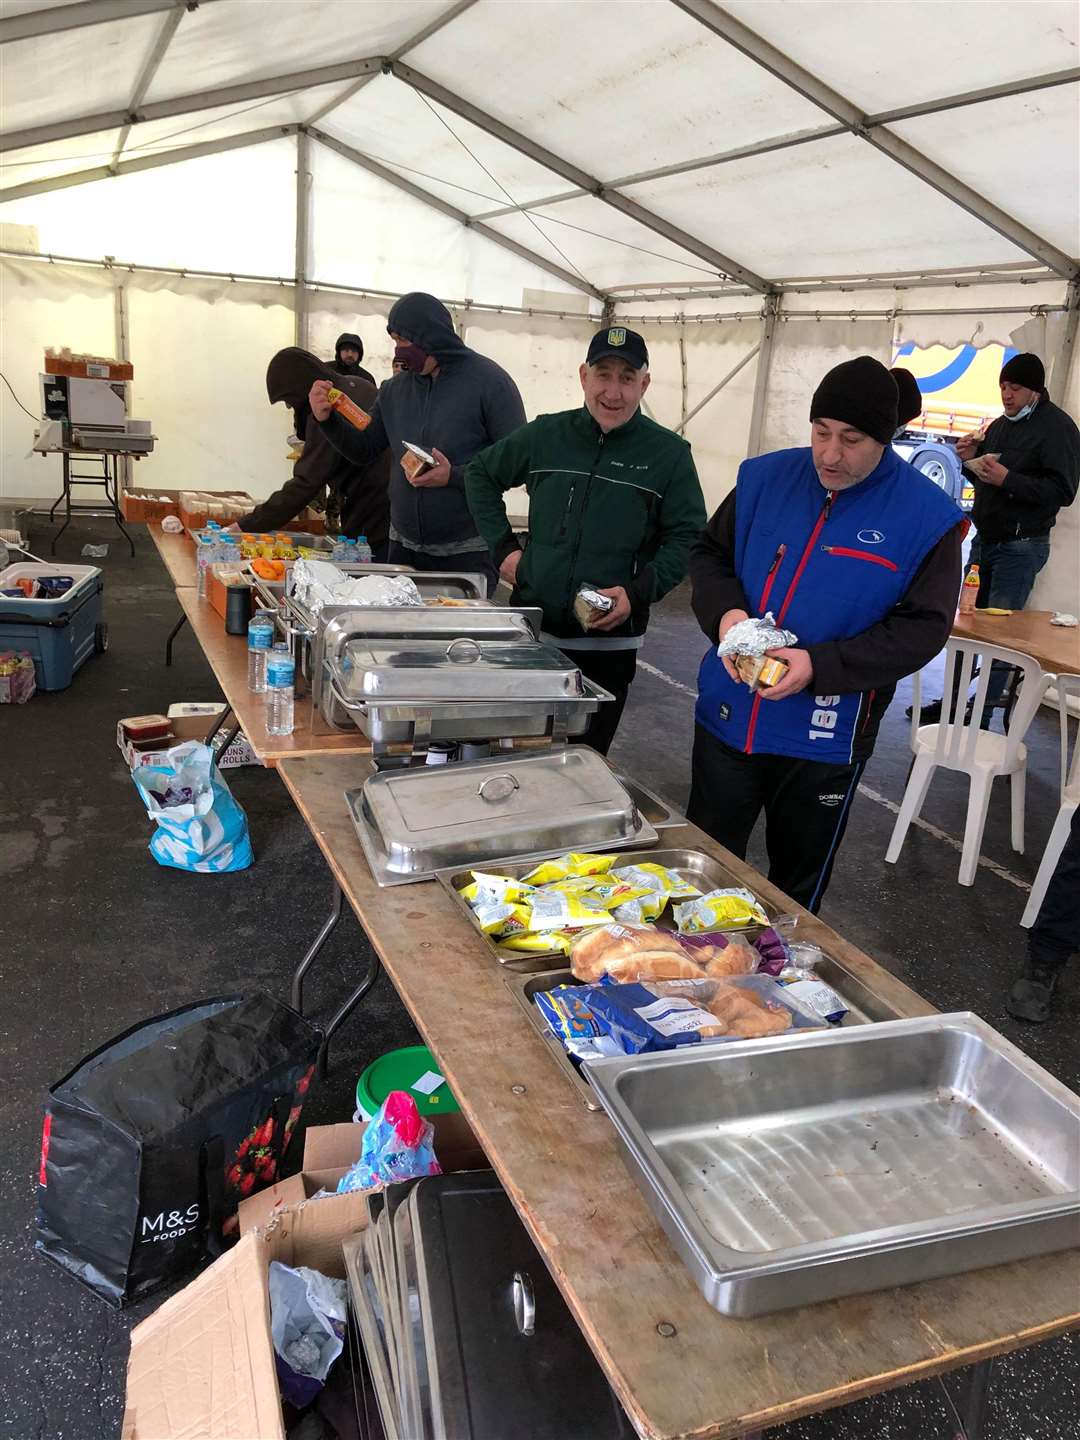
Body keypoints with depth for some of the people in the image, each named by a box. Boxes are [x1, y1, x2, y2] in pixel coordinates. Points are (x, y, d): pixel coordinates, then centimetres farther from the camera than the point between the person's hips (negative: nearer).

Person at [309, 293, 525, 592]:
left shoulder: (489, 381, -8)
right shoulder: (396, 389, 9)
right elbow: (363, 450, 15)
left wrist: (454, 477, -21)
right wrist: (327, 420, -2)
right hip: (404, 547, 5)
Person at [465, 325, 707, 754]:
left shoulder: (668, 453, -4)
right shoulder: (545, 435, 4)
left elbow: (685, 538, -3)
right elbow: (481, 475, 17)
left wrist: (639, 592, -17)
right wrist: (503, 546, 6)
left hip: (609, 642, -2)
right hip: (530, 626, 3)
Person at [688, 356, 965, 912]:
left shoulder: (925, 515, -10)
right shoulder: (766, 477, -1)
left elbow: (923, 626, -13)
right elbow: (709, 553, 9)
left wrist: (821, 666, -25)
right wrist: (725, 610, -14)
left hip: (825, 738, -3)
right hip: (728, 715, 3)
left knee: (797, 883, 17)